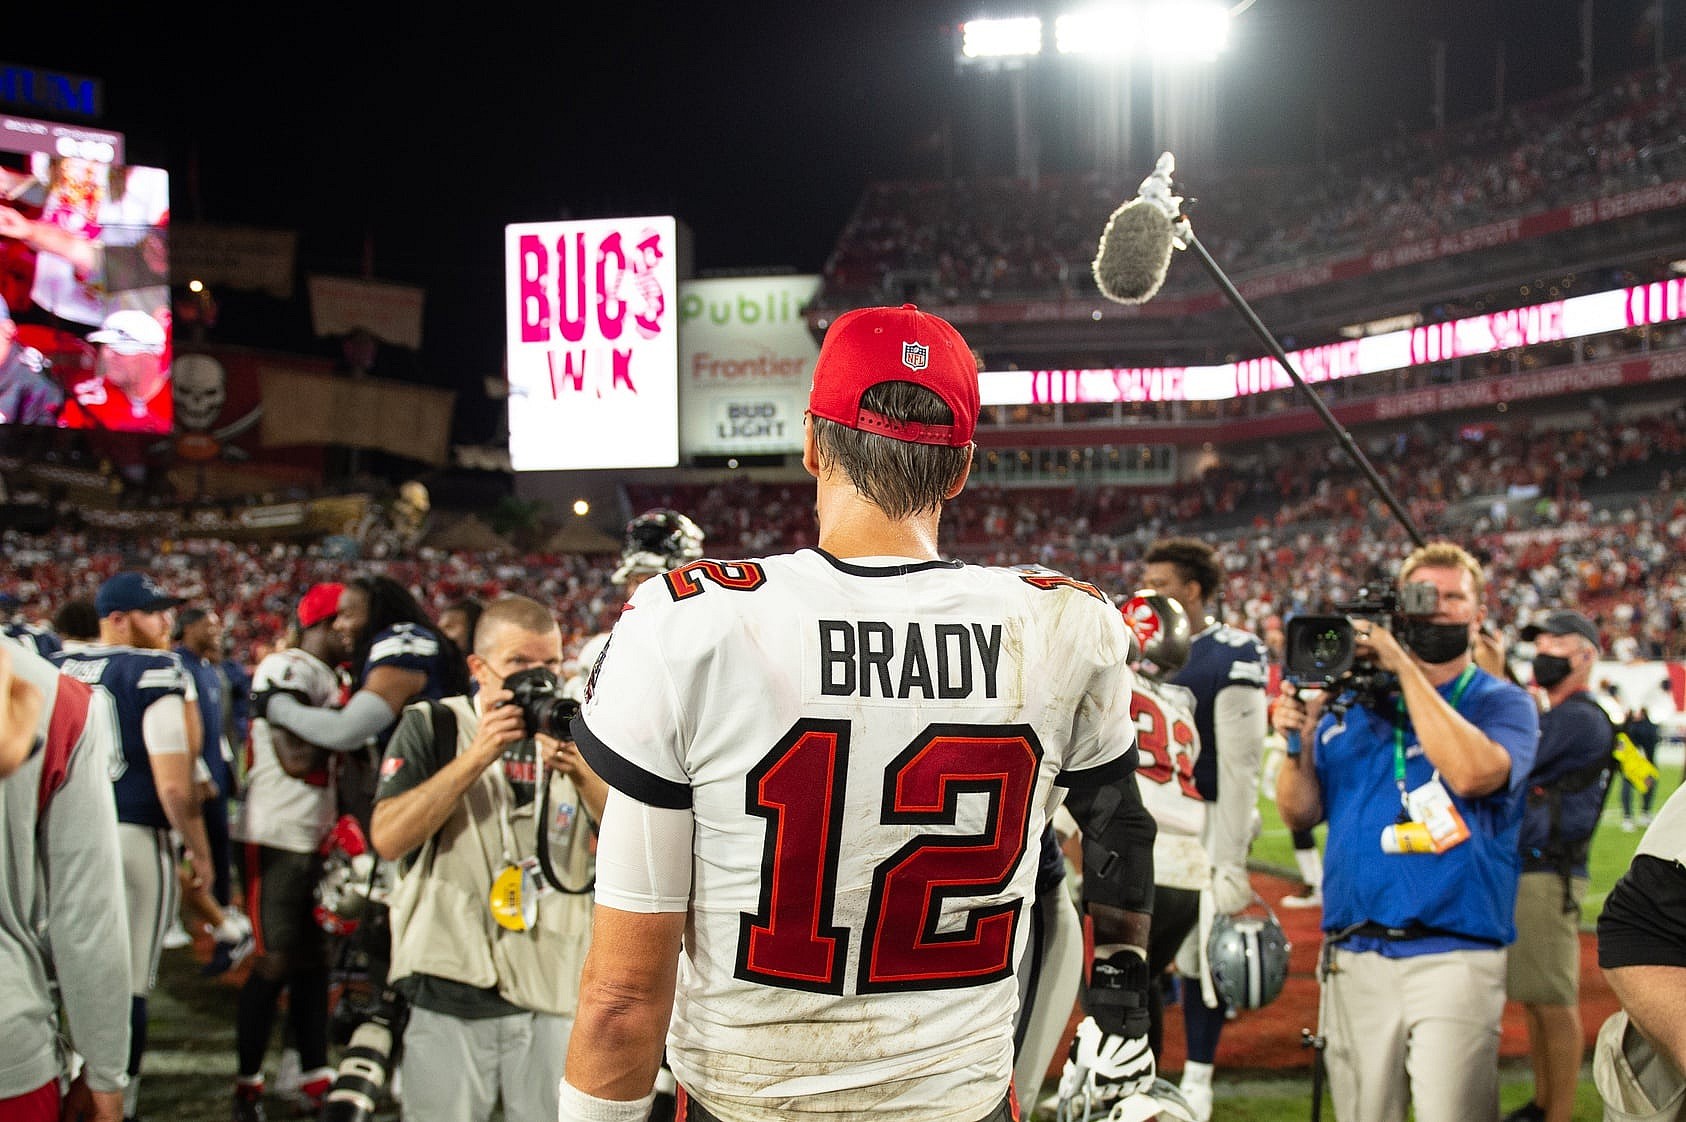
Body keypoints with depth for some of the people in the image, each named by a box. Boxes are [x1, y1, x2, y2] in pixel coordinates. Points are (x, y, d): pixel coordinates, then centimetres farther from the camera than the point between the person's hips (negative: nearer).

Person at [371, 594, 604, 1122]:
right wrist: (476, 757, -18)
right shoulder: (431, 728, 1)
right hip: (449, 996, -2)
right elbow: (388, 839, -13)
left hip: (554, 995, 2)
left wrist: (583, 774, -18)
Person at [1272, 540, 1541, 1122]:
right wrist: (1298, 745, -8)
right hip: (1354, 959, 4)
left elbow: (1472, 773, -19)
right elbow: (1301, 815, 12)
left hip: (1454, 959, -3)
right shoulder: (1349, 703, 13)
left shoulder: (1503, 703, 3)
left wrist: (1404, 666, -15)